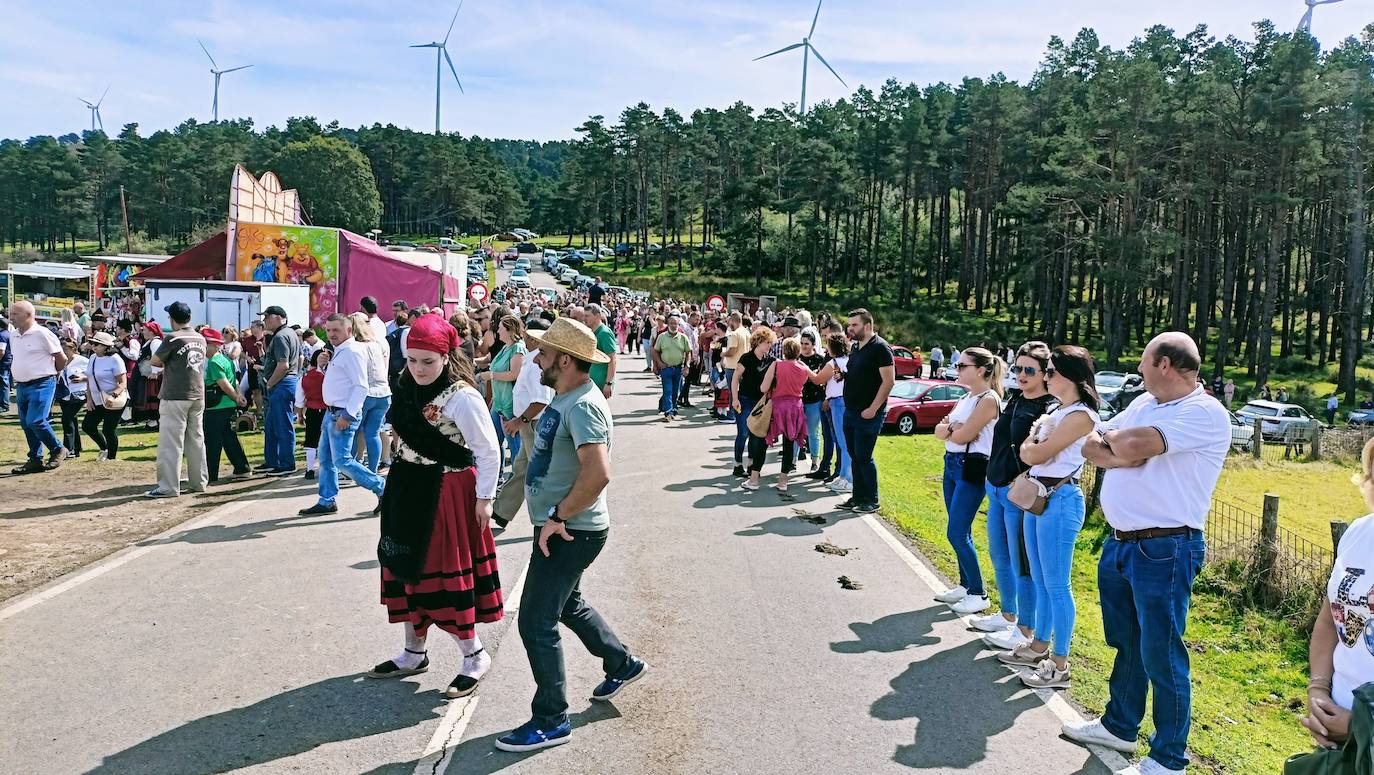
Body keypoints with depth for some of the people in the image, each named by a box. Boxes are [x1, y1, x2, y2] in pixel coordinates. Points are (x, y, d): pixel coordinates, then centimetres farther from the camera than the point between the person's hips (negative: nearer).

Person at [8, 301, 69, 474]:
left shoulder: (42, 333, -12)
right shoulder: (13, 335, 10)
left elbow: (61, 358, -6)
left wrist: (52, 374, 7)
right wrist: (18, 379, 19)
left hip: (41, 385, -8)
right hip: (21, 386, 8)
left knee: (35, 421, -16)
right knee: (26, 424, 9)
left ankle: (58, 450, 3)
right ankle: (35, 460, 17)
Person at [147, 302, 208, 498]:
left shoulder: (172, 338, -12)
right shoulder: (201, 339, 8)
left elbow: (154, 361, -4)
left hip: (175, 397, -7)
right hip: (198, 395, 7)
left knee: (171, 443, -4)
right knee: (196, 440, 12)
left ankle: (169, 487, -4)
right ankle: (199, 482, 17)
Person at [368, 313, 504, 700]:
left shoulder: (462, 397, -21)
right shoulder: (408, 387, 2)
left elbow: (488, 451, -16)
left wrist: (484, 498, -14)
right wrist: (398, 484, 19)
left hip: (446, 492, -8)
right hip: (407, 488, 8)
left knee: (444, 572, -1)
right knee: (407, 566, 15)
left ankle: (474, 655, 16)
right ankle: (414, 652, 31)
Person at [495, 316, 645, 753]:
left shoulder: (583, 406, -24)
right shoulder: (565, 397, 8)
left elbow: (598, 474, -35)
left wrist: (557, 516, -26)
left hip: (570, 532, -11)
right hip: (562, 527, 11)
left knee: (536, 623, -3)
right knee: (567, 603, 27)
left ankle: (551, 721, 13)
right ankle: (622, 665, 45)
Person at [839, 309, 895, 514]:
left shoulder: (880, 348, -13)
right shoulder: (856, 347, 13)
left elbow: (889, 381, -19)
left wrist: (873, 409, -20)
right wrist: (842, 374, 7)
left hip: (868, 414, -8)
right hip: (850, 411, 8)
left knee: (863, 457, -4)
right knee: (854, 456, 12)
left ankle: (872, 501, 8)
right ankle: (858, 497, 21)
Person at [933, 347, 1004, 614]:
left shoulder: (988, 399, -15)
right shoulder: (966, 398, 14)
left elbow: (962, 436, -19)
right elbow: (939, 431, 7)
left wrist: (949, 428, 1)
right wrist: (954, 427, -13)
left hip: (972, 469, -9)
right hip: (952, 464, 9)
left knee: (957, 533, -7)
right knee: (959, 532, 13)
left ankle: (978, 595, 4)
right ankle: (965, 585, 24)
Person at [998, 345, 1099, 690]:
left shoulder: (1080, 416, -15)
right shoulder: (1057, 413, 15)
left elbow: (1034, 454, -16)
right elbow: (1027, 455, 14)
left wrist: (1031, 441, 3)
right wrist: (1036, 438, -3)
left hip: (1060, 500, -10)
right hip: (1038, 496, 10)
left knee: (1057, 586, -4)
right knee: (1040, 581, 18)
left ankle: (1059, 665, 4)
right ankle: (1039, 646, 30)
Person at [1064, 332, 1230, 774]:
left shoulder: (1206, 414, -15)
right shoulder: (1144, 403, 12)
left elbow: (1133, 444, -28)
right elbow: (1091, 447, 9)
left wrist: (1114, 438, -6)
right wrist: (1122, 455, -11)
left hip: (1164, 550, -8)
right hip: (1118, 542, 8)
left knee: (1160, 655, 1)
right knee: (1125, 643, 21)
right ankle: (1119, 726, 37)